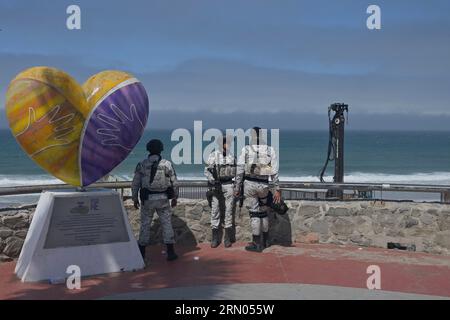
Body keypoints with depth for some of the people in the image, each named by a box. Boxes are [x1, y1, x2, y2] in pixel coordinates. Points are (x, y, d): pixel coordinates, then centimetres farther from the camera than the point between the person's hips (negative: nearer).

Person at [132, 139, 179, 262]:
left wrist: (135, 199, 12)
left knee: (145, 225, 11)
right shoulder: (167, 164, -3)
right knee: (167, 224, 8)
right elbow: (174, 183, 1)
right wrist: (175, 197, 13)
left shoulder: (141, 165, -3)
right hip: (163, 199, 0)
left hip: (147, 200, 0)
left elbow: (135, 184, 0)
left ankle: (141, 253, 18)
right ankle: (170, 252, 8)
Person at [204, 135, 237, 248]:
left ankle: (227, 238, 8)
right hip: (216, 186, -2)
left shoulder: (232, 156, 7)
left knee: (229, 211, 2)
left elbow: (236, 171, 15)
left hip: (229, 185, 2)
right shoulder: (213, 156, -1)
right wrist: (212, 181, -18)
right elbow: (206, 170, -4)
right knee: (215, 211, 1)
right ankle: (215, 238, 8)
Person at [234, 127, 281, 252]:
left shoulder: (245, 150, -2)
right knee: (263, 212, 17)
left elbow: (239, 171, -2)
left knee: (254, 212, 4)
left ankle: (257, 244, 7)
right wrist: (277, 189, 0)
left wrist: (237, 188, 5)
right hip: (263, 185, 1)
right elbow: (274, 172, -3)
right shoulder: (270, 150, 1)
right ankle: (265, 241, 29)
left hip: (249, 183, -1)